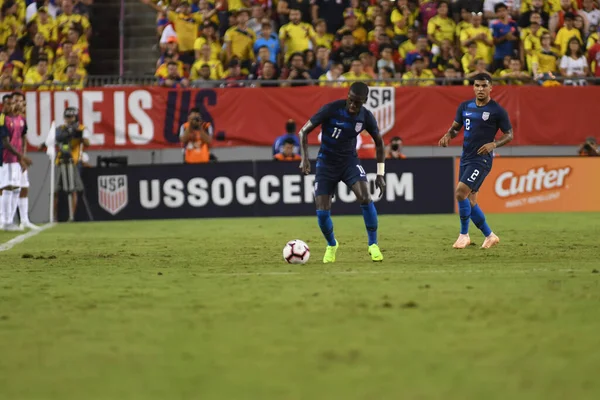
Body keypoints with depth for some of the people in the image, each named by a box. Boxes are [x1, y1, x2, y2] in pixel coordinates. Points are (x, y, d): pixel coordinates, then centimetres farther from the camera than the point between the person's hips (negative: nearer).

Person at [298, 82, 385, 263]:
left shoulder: (366, 117, -9)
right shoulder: (331, 109, -19)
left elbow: (379, 143, 8)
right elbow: (304, 131, -11)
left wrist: (380, 174, 3)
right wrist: (304, 158, -24)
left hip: (349, 161, 1)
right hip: (326, 163, -1)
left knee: (365, 196, -25)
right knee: (322, 211, -10)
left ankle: (373, 244, -9)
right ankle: (331, 245, 22)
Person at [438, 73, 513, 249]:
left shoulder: (497, 111, -7)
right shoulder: (465, 107, 8)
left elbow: (509, 135, -2)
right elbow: (455, 127, 17)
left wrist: (493, 144, -19)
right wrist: (448, 136, -6)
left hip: (481, 160, -7)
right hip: (465, 158, 7)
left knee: (461, 192, -19)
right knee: (469, 201, 9)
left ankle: (464, 235, -6)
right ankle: (490, 235, 23)